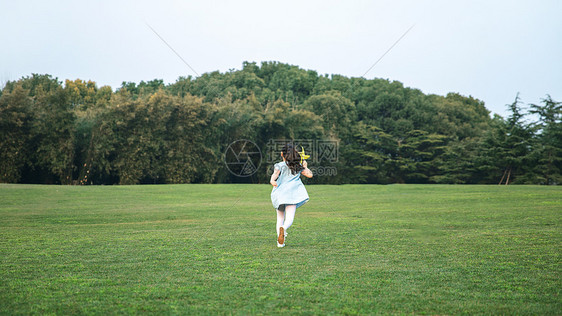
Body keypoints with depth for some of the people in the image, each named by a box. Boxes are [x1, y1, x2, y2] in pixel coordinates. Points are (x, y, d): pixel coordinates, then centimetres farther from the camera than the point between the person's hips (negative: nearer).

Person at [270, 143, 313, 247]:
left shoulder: (279, 165, 6)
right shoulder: (298, 166, 12)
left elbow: (275, 173, -15)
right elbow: (310, 174, 17)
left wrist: (272, 180, -36)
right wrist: (305, 166, 35)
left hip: (279, 194, 1)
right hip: (292, 193, 0)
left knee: (280, 219, 14)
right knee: (289, 219, -9)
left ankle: (280, 242, 7)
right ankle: (283, 228, -43)